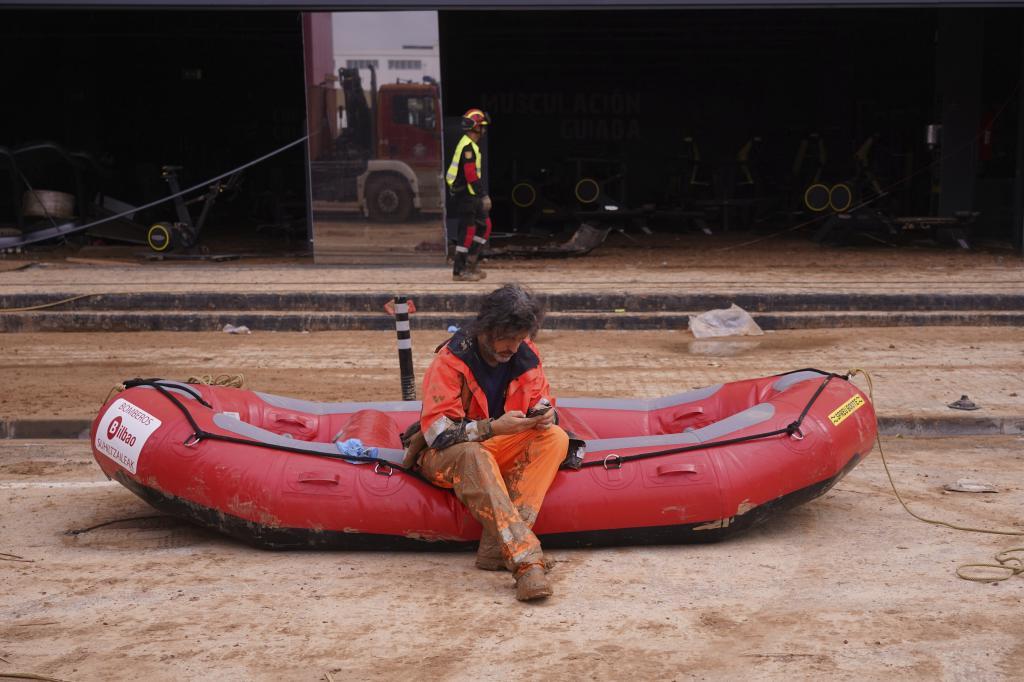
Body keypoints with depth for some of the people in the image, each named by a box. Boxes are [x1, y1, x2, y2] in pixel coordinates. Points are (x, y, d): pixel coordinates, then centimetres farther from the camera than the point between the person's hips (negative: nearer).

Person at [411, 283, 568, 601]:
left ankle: (498, 544, -35)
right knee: (473, 455, -41)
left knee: (556, 438, -22)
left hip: (501, 449, 5)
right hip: (445, 456, -5)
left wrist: (545, 415, -19)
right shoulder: (451, 360, -19)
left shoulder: (525, 354, -3)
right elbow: (437, 431, -23)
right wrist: (493, 427, -36)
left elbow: (543, 404, 7)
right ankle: (525, 559, -51)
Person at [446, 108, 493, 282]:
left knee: (484, 226, 13)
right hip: (465, 195, -10)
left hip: (472, 195, 10)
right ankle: (459, 271, 0)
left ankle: (471, 263, 17)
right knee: (468, 231, -6)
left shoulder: (472, 145, 16)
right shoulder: (467, 147, -18)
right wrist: (484, 196, -24)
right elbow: (471, 175, -24)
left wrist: (483, 195, 21)